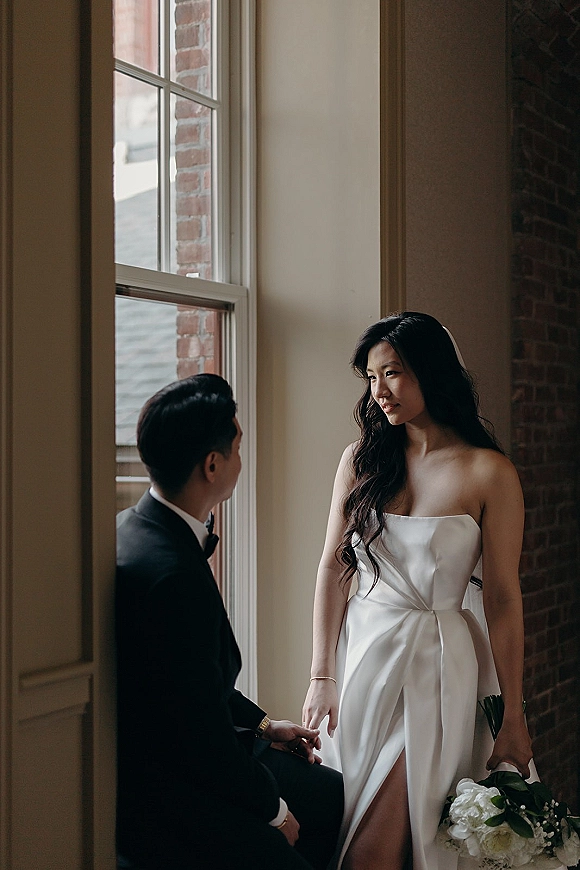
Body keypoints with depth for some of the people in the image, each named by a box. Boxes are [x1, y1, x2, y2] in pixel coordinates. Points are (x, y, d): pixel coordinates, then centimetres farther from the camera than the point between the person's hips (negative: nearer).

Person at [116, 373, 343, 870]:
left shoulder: (134, 528, 2)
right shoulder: (172, 573, -30)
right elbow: (205, 735, -23)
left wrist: (262, 724, 16)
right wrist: (273, 810, -8)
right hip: (161, 801, -10)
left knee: (331, 793, 15)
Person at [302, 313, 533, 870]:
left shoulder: (488, 472, -8)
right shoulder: (362, 459, 4)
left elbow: (503, 599, -7)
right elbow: (333, 567, 5)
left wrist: (513, 719, -6)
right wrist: (322, 676, 1)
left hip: (435, 667, -4)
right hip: (360, 655, 4)